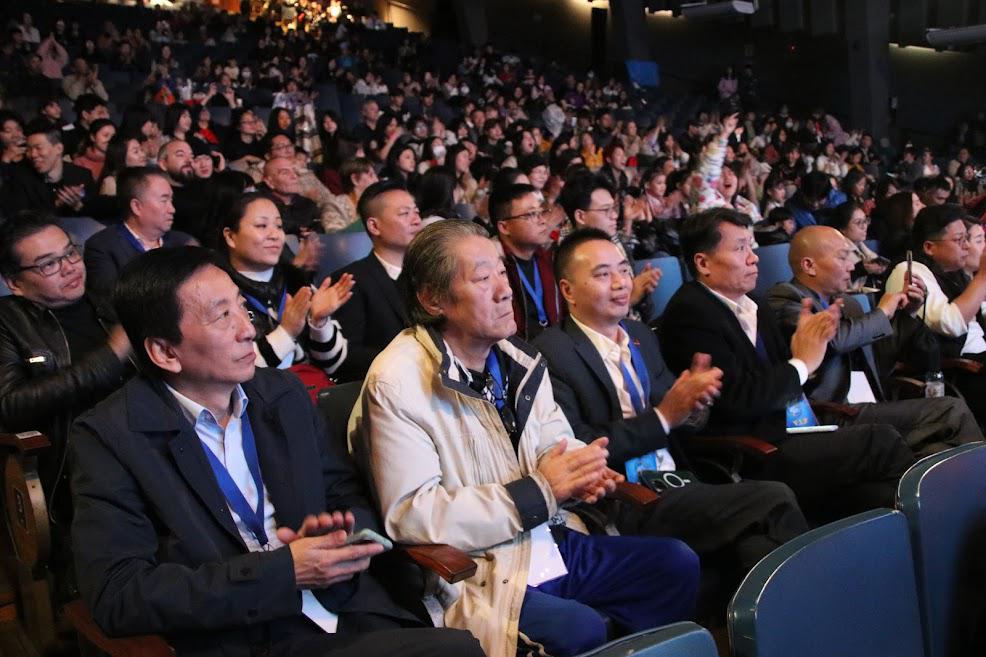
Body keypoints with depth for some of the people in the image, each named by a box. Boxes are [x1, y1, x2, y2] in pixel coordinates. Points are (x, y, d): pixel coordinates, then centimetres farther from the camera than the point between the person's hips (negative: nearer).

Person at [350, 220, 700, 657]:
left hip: (551, 543, 8)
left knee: (677, 563, 5)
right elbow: (411, 515, -21)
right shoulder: (398, 382, -17)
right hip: (477, 575, -8)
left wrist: (578, 471, -10)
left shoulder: (515, 358, 7)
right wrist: (539, 490, -20)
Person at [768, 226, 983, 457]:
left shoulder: (846, 303, 21)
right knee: (953, 411, -15)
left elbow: (878, 362, 30)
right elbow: (831, 339, -21)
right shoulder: (784, 298, -4)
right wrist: (882, 313, -4)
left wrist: (904, 313, 17)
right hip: (835, 418, -8)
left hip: (870, 410, 8)